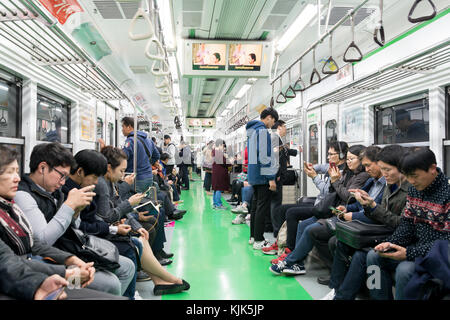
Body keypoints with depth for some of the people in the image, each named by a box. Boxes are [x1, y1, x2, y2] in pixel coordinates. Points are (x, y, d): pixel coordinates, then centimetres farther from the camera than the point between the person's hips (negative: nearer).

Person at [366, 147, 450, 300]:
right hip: (417, 246, 8)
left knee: (404, 269, -31)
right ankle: (381, 298, 6)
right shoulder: (414, 190, 4)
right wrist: (391, 243, -9)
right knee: (373, 256, -5)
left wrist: (410, 253, -25)